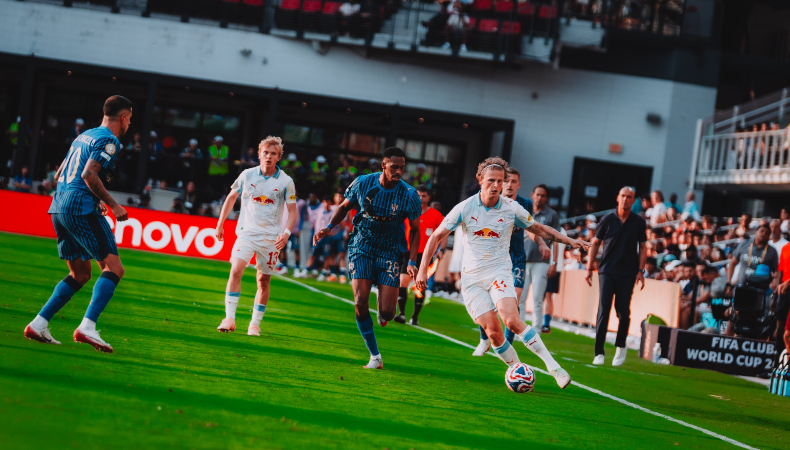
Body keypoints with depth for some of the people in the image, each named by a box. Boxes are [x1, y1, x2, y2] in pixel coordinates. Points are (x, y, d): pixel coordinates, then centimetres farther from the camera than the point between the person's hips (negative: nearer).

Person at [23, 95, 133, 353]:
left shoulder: (84, 136, 22)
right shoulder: (109, 140, -6)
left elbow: (60, 174, 26)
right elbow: (89, 175, -18)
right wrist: (112, 205, -13)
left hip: (58, 208, 9)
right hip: (81, 208, -9)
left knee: (80, 274, 16)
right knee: (113, 268, -10)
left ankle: (38, 325, 9)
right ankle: (87, 328, -24)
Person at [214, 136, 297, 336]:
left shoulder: (286, 182, -2)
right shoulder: (247, 175, 1)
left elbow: (292, 210, 1)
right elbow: (231, 198, 14)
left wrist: (286, 233, -14)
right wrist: (220, 224, 13)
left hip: (271, 237, 0)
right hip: (247, 232, 0)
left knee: (263, 281, 4)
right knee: (236, 271, -18)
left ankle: (255, 324, 16)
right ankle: (229, 318, -17)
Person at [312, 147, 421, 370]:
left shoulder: (410, 195, -12)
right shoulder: (362, 184, -9)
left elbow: (415, 230, -1)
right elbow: (345, 206, 9)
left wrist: (412, 262, -10)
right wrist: (328, 228, -6)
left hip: (390, 253, -1)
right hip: (361, 248, 1)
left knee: (386, 313, -10)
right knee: (360, 302, -17)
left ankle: (384, 305, 31)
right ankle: (375, 356, -2)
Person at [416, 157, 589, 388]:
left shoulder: (512, 208, -4)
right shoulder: (465, 208, -6)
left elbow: (539, 229, 13)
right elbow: (437, 236, 1)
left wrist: (569, 240, 6)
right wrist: (423, 269, -4)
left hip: (500, 271, -1)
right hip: (472, 277, 1)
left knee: (512, 320, -24)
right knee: (493, 330, -12)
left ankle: (553, 366, -20)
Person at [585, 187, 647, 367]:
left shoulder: (639, 222, 6)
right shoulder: (607, 220, 4)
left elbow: (642, 248, 10)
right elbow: (595, 243, 10)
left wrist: (641, 271, 0)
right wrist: (589, 268, 5)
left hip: (627, 274, 0)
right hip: (607, 271, 0)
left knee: (623, 312, -3)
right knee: (603, 310, -7)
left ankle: (621, 346, 21)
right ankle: (599, 353, -5)